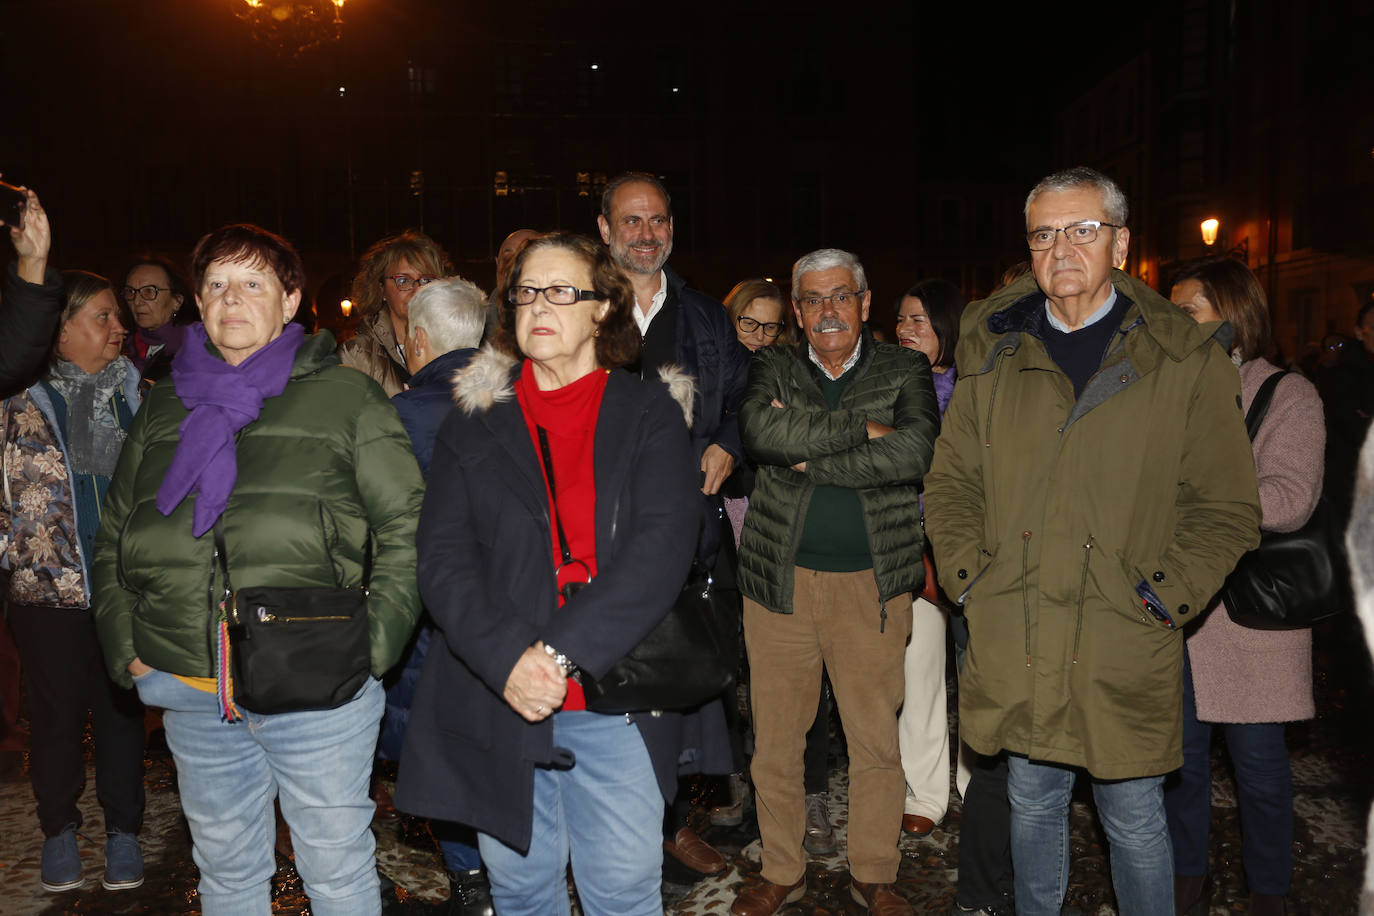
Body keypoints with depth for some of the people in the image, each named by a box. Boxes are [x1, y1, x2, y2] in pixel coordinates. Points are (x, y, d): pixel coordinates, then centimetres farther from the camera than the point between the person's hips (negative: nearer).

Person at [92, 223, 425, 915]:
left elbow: (409, 525, -4)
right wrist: (126, 649, 8)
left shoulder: (345, 398, 0)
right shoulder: (163, 409, 13)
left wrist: (369, 648, -12)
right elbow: (113, 539, 20)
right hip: (189, 696, 4)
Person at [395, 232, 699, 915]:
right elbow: (441, 557, -2)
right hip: (497, 703, 2)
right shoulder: (473, 422, 7)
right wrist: (507, 659, -18)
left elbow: (663, 546, -11)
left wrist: (562, 650, -19)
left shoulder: (650, 416, 2)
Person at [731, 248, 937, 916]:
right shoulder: (772, 368, 7)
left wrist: (807, 456, -13)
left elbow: (916, 452, -14)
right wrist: (864, 427, -15)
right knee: (774, 740, 9)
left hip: (872, 583, 0)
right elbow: (761, 432, -15)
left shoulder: (905, 371, 6)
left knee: (877, 741, 8)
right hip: (780, 581, 1)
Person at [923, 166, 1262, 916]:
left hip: (1124, 650, -2)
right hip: (1012, 648, 3)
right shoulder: (993, 352, 6)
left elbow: (1228, 509, 0)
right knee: (1032, 804, 19)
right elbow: (950, 482, 12)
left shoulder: (1186, 361, -2)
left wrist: (1163, 597, -10)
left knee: (1134, 821, 11)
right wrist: (969, 575, -1)